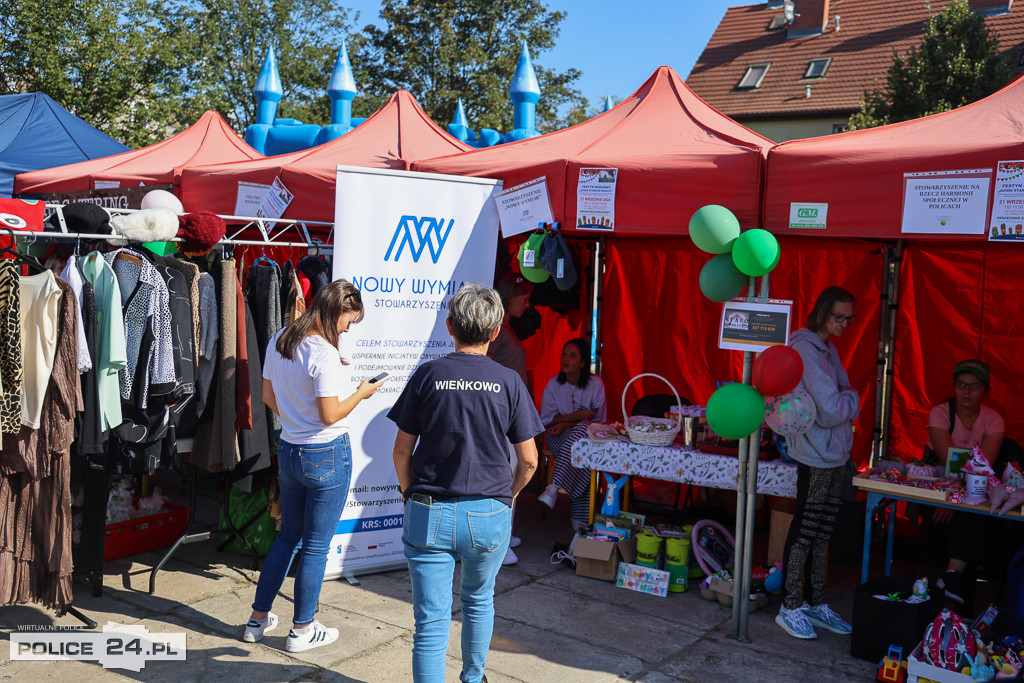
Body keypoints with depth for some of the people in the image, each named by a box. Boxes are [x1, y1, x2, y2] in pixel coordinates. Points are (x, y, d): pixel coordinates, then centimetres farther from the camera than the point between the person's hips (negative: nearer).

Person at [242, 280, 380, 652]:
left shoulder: (278, 342, 4)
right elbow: (330, 415, -21)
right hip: (327, 455, -8)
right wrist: (362, 393, -7)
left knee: (288, 536, 21)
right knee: (316, 545, 6)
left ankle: (257, 619, 29)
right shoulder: (324, 353, -22)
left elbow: (268, 396, 13)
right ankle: (302, 630, 19)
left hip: (289, 450, 8)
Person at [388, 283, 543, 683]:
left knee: (431, 620, 3)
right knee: (479, 601, 25)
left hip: (429, 514, -1)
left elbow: (402, 451, 0)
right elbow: (528, 460, -2)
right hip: (489, 514, 2)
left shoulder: (427, 375, -4)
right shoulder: (508, 382, -4)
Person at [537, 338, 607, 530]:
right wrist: (577, 416, -13)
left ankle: (554, 487, -43)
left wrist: (567, 424, -14)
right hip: (559, 438, 0)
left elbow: (600, 420, -2)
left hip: (588, 436, 0)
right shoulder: (554, 384, 0)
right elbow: (545, 420, 1)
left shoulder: (595, 384, -3)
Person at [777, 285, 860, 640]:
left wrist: (844, 402, 0)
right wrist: (852, 398, -3)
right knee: (805, 531, -2)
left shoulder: (828, 348, 14)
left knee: (821, 533, 14)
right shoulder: (806, 348, -17)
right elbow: (832, 409, -21)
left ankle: (816, 604, 24)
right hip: (816, 455, -9)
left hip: (835, 454, 9)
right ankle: (790, 608, 9)